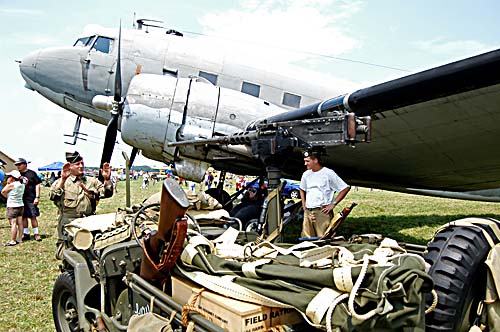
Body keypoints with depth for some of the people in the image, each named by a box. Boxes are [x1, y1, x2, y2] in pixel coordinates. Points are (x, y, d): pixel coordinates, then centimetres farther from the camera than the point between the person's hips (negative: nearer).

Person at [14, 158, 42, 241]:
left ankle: (36, 234, 7)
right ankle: (26, 234, 21)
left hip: (31, 199, -5)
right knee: (23, 217, 11)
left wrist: (37, 197, -10)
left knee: (33, 217, -1)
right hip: (20, 199, 5)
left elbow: (37, 185, -4)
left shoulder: (31, 173, -3)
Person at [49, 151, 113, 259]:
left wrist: (107, 180, -9)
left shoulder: (92, 181, 15)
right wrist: (63, 180, -24)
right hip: (68, 224, -2)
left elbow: (107, 193, 8)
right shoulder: (61, 182, 5)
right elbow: (52, 196, -12)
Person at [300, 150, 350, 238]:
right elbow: (302, 190, 30)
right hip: (307, 212, 6)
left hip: (323, 212, -5)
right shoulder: (306, 174, 12)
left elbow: (346, 188, -5)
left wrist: (333, 204, -8)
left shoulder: (328, 173, -5)